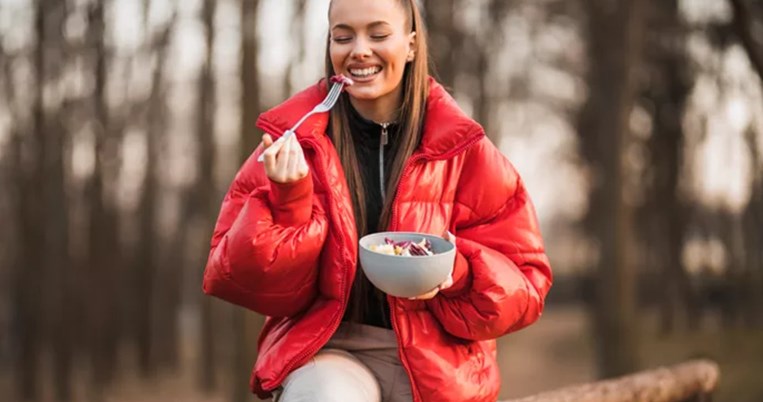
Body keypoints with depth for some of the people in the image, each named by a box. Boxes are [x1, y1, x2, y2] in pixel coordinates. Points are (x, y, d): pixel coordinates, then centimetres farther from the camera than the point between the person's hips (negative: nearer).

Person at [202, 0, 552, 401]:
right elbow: (247, 282, -1)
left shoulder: (462, 148, 1)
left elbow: (525, 281, 4)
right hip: (324, 349, -1)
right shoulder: (294, 142, 1)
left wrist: (459, 271, -16)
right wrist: (288, 201, -16)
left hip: (435, 356, 1)